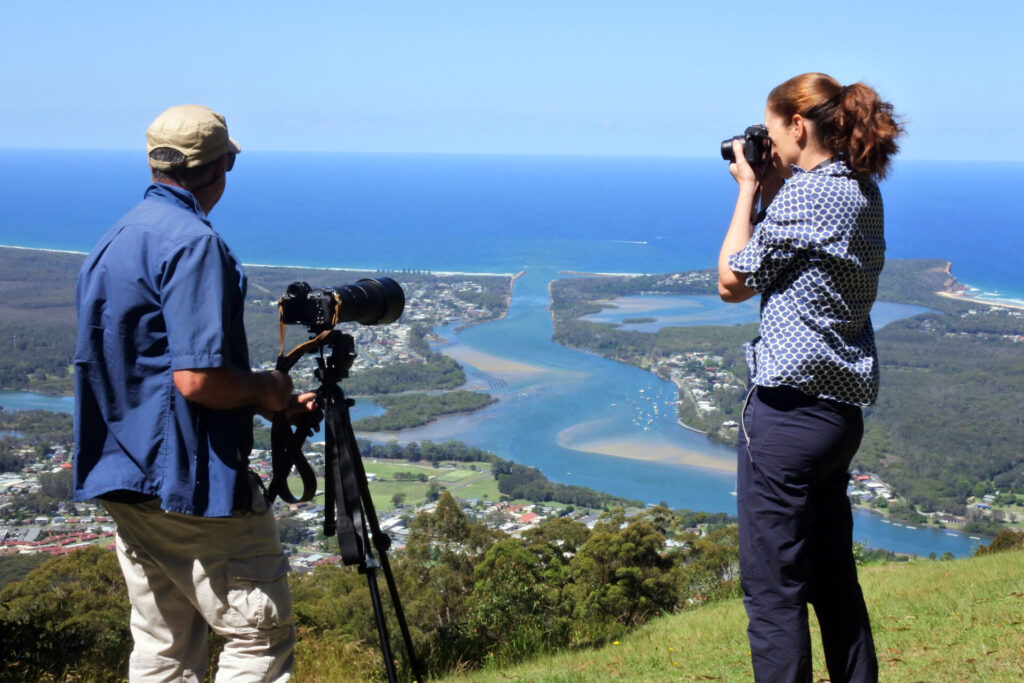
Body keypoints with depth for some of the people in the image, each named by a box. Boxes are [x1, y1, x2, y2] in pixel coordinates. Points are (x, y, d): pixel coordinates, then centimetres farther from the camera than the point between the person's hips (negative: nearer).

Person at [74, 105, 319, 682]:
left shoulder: (112, 243, 14)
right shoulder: (193, 242, -16)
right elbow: (197, 379, -25)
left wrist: (271, 403, 17)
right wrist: (266, 390, -4)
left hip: (124, 477, 10)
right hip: (191, 482, -9)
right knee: (262, 633, 1)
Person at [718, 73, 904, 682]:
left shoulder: (805, 193, -15)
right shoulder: (863, 192, 12)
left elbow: (734, 282, -6)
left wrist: (749, 189, 1)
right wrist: (770, 187, 12)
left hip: (790, 409, -10)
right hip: (844, 408, 10)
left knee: (773, 589, -2)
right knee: (834, 578, 20)